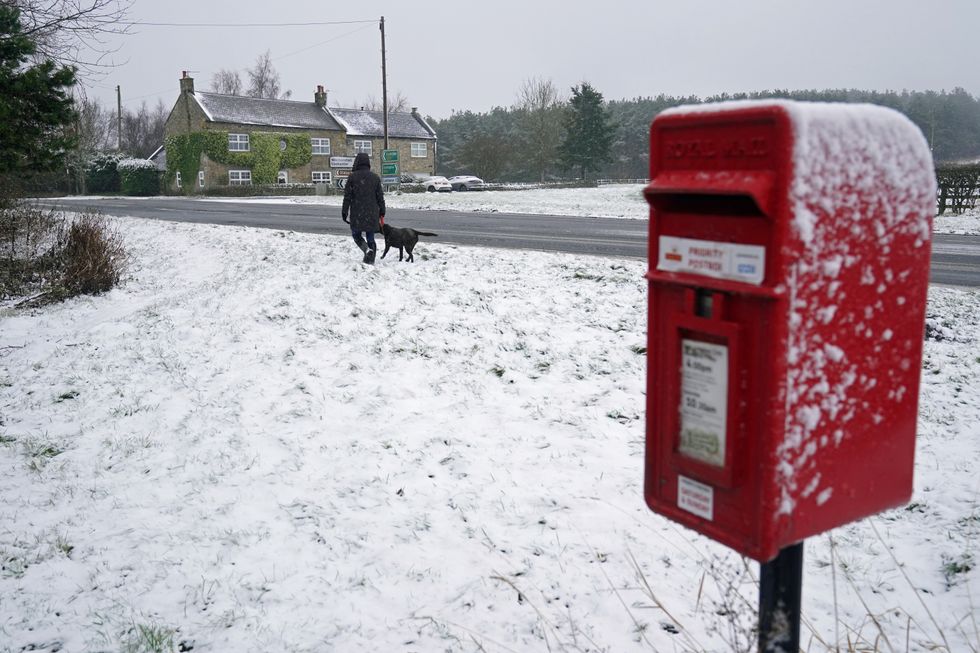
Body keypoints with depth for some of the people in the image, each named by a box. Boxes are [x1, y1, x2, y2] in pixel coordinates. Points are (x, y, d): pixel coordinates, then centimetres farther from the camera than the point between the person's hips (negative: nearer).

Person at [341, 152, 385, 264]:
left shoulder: (352, 177, -6)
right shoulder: (375, 177, 3)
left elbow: (347, 196, -5)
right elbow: (380, 197, 7)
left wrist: (344, 211, 2)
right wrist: (382, 212, 16)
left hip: (357, 214, -3)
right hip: (372, 213, 3)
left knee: (356, 234, 12)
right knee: (370, 237, 11)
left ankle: (367, 249, -14)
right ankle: (370, 259, 9)